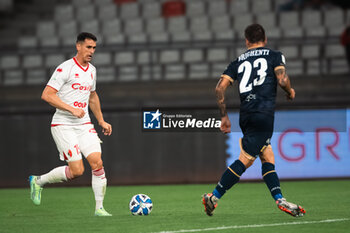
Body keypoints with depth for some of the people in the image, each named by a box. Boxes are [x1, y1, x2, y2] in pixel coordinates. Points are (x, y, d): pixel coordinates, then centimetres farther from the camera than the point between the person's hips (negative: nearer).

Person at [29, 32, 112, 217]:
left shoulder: (92, 70, 13)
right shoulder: (66, 68, -12)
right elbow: (47, 95, -18)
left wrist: (101, 121, 26)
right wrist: (72, 109, -24)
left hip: (84, 125, 7)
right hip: (63, 125, -7)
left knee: (97, 163, -10)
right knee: (77, 170, -12)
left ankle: (99, 208, -2)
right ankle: (38, 181, 11)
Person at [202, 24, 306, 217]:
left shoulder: (239, 61, 17)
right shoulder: (274, 56, 8)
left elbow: (220, 88, 8)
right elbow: (282, 80, -9)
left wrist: (224, 116, 16)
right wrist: (290, 91, 14)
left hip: (245, 114, 6)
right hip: (264, 113, -6)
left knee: (268, 157, 12)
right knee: (246, 160, -7)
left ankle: (280, 201, 5)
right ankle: (214, 197, -12)